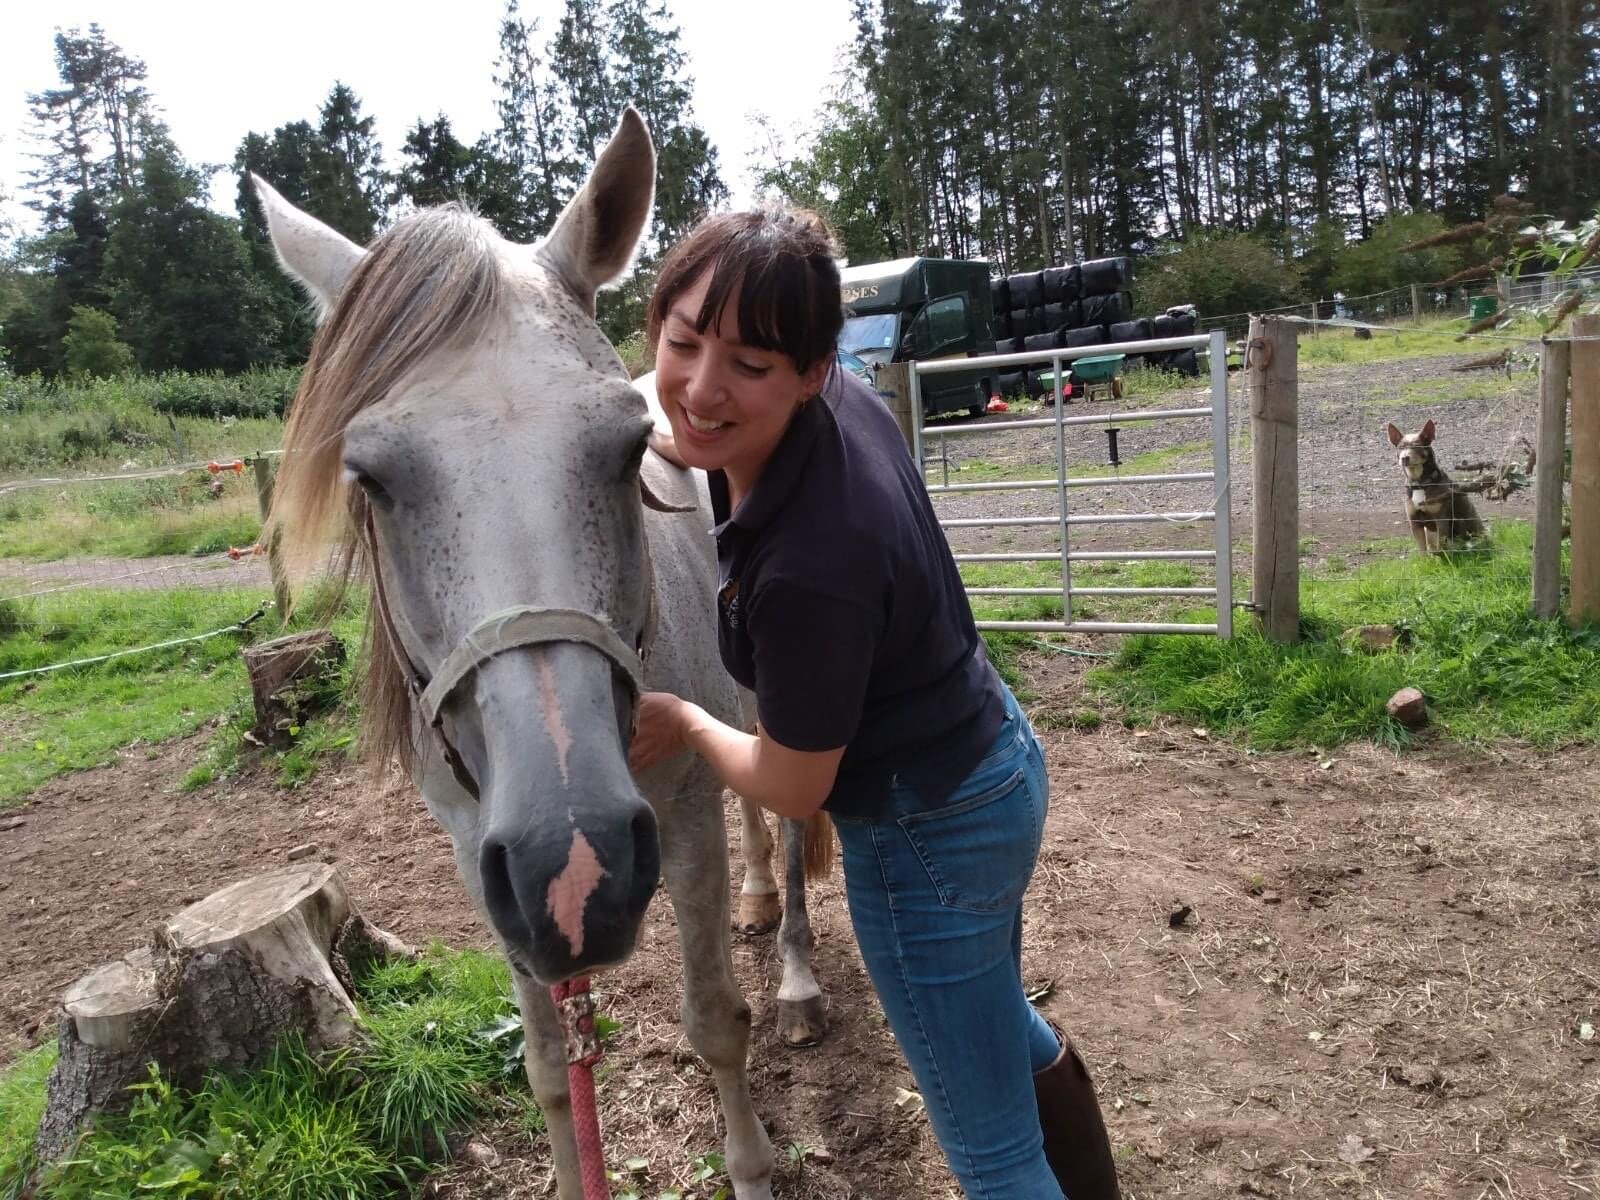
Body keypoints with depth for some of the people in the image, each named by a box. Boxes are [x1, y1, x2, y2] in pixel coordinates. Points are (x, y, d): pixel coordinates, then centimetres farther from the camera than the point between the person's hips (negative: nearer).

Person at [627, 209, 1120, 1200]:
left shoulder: (808, 570, -36)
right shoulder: (845, 399, -12)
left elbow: (792, 790, -19)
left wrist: (685, 724, -4)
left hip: (928, 838, -10)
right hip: (998, 757, 10)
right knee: (1001, 1017, 35)